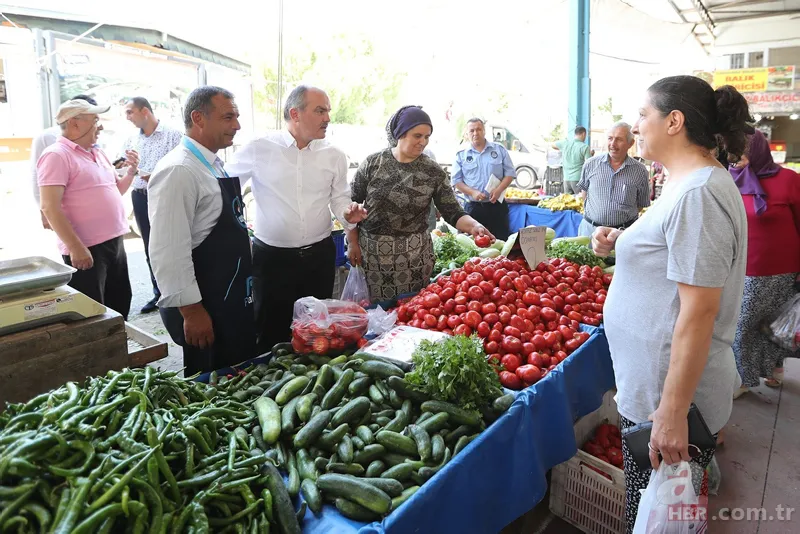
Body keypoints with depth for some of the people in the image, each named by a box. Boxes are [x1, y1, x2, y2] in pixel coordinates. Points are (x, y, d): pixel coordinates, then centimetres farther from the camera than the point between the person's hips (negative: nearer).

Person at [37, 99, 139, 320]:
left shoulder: (98, 154, 14)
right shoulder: (56, 155, -12)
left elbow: (114, 191, 24)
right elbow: (50, 207, -19)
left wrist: (131, 171, 5)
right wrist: (76, 247, -24)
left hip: (114, 242, 8)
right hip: (86, 249, -8)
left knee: (120, 303, 18)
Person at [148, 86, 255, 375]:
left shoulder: (215, 165, 10)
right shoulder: (178, 171, -20)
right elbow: (169, 251, -24)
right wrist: (190, 310, -21)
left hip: (233, 298, 9)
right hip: (205, 307, -9)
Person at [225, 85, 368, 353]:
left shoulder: (334, 155, 2)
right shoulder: (258, 149, -7)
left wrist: (348, 215, -12)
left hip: (319, 255, 3)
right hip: (272, 257, -2)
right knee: (272, 331, 9)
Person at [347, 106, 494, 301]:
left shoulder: (433, 172, -4)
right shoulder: (373, 163, -3)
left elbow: (453, 213, -6)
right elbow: (351, 205, 3)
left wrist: (474, 226, -24)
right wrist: (353, 243, 1)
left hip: (414, 253, 0)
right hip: (370, 249, 0)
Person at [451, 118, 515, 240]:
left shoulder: (500, 150, 7)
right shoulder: (461, 155, 6)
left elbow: (510, 173, 6)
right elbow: (456, 180, 3)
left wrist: (499, 189, -12)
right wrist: (473, 192, -13)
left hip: (497, 206, 0)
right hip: (473, 207, 0)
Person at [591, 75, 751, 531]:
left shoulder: (698, 194, -23)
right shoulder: (691, 182, 10)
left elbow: (699, 313, -26)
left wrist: (672, 412, -23)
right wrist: (622, 243, 6)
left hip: (669, 395, -10)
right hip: (652, 387, 10)